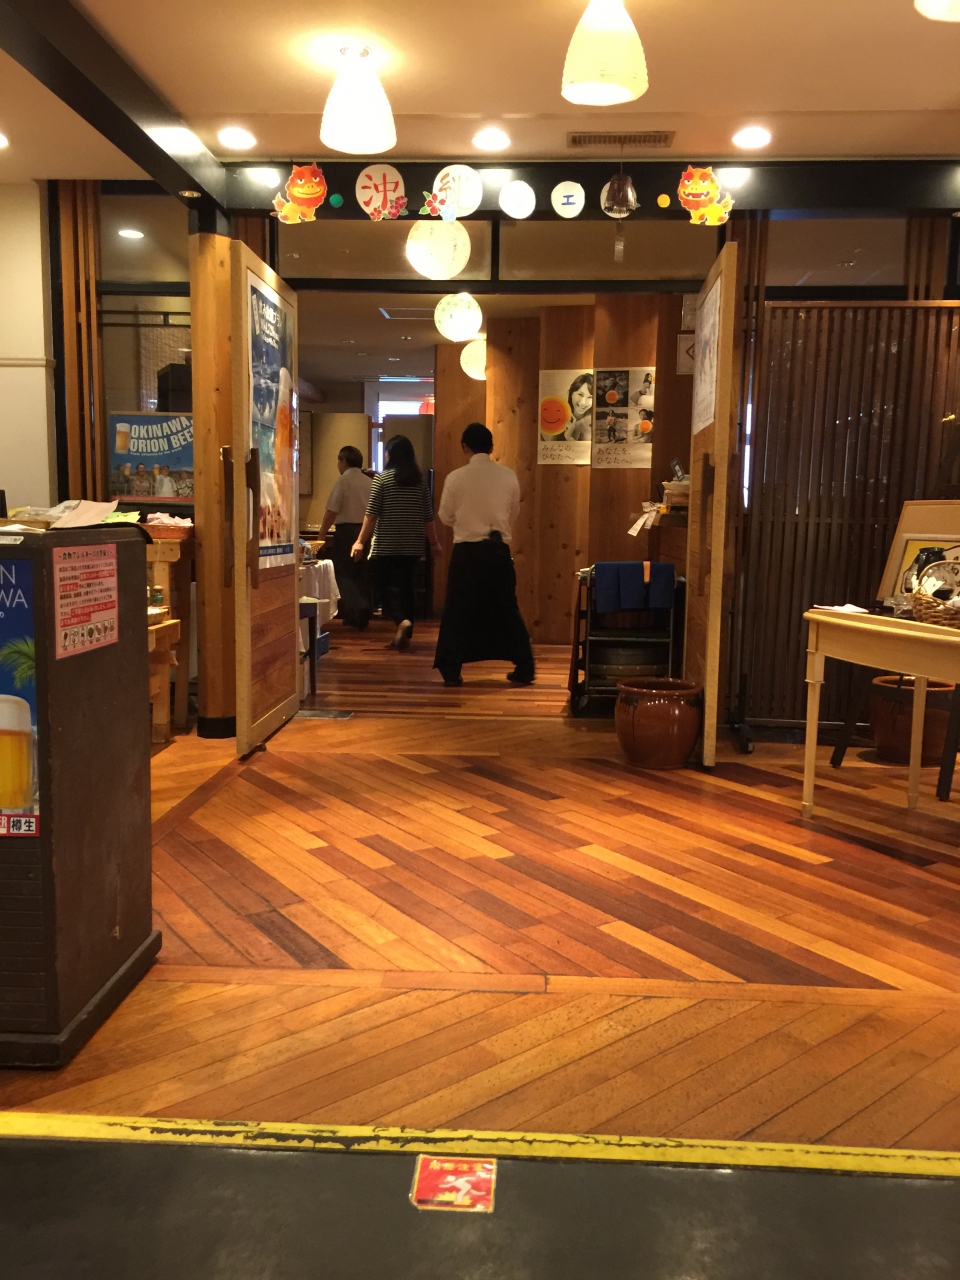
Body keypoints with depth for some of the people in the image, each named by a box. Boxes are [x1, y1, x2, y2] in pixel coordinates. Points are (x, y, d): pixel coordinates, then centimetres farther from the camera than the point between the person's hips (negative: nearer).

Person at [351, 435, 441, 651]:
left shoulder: (382, 478, -5)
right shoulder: (420, 480, 5)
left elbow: (372, 514, -8)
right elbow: (428, 517, 7)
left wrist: (360, 541, -4)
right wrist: (435, 542, 18)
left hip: (385, 546, -4)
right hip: (412, 546, 4)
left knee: (385, 587, 5)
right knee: (406, 588, 11)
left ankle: (402, 621, -20)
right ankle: (404, 636, 13)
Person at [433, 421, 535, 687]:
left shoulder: (456, 477, -7)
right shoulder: (509, 476, -1)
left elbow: (446, 517, 4)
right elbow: (513, 514, 11)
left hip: (467, 550, -2)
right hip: (499, 549, 2)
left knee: (458, 610, 7)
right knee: (507, 609, 12)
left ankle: (451, 671, 6)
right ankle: (524, 669, 15)